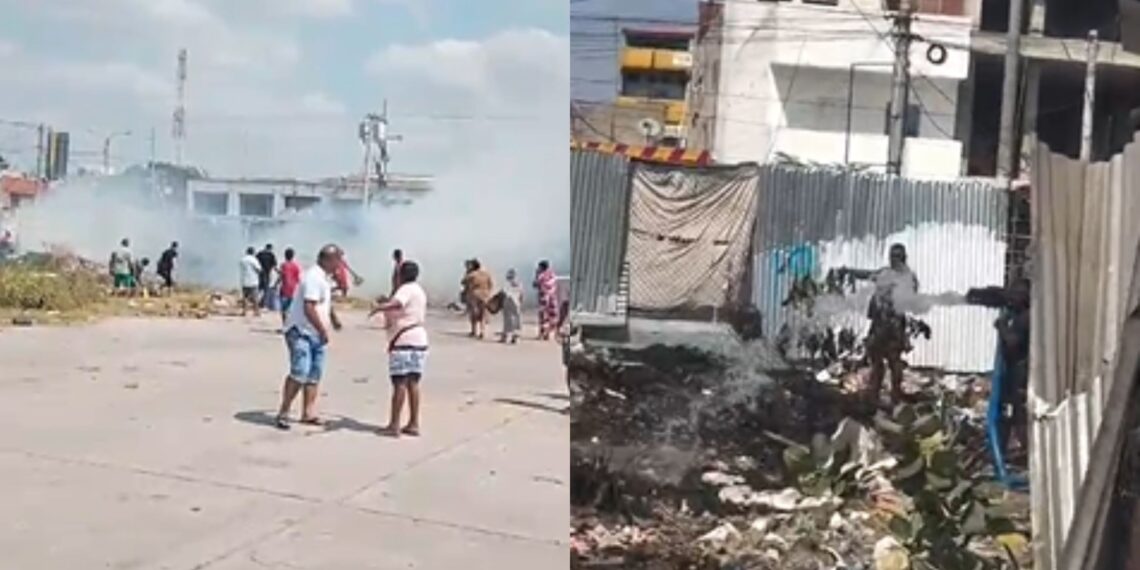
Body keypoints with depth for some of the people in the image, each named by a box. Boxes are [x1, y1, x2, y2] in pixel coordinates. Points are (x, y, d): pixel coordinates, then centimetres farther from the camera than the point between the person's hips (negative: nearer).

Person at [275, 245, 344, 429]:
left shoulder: (324, 277, 14)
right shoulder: (313, 277, -18)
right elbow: (308, 308, -25)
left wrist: (333, 317, 30)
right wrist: (323, 330, -21)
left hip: (316, 335, 10)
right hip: (300, 332, -10)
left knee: (314, 374, 9)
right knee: (300, 373, -16)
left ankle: (308, 413, 15)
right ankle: (283, 413, -8)